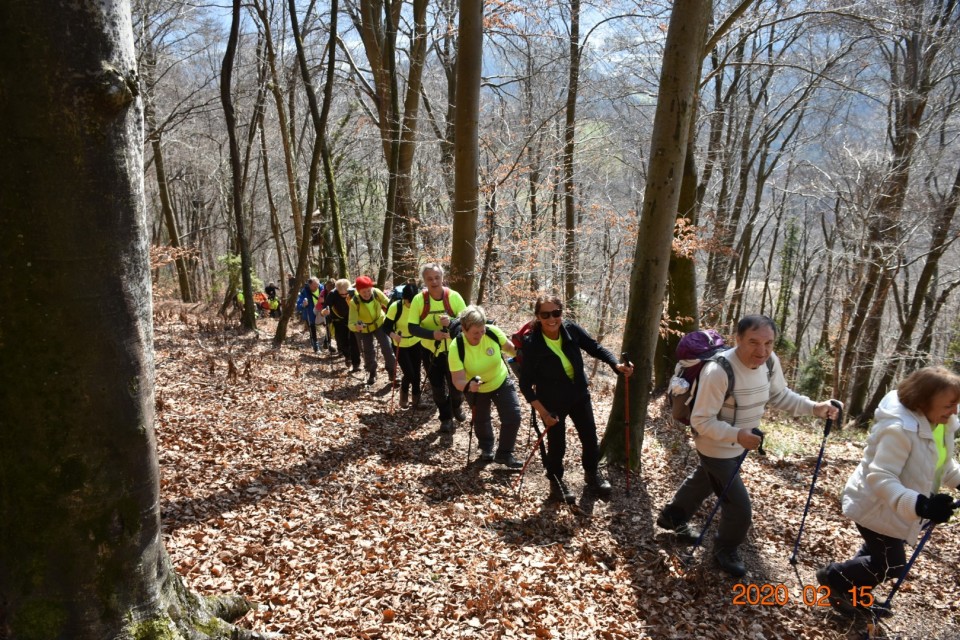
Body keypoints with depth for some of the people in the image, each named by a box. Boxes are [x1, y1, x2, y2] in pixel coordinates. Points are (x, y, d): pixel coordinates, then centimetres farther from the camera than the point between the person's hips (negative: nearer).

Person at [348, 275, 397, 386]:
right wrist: (356, 326, -60)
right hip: (364, 329, -1)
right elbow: (351, 323, -37)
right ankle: (371, 373, 36)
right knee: (368, 352, 11)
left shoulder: (377, 293, -29)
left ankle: (391, 371, 14)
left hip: (380, 323, 1)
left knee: (387, 348, -8)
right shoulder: (354, 302, -33)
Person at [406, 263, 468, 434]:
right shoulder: (419, 300, -14)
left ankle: (457, 407, 43)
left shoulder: (454, 296, -15)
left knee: (455, 384, 10)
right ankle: (446, 418, 28)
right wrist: (433, 334, -31)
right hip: (431, 351, 0)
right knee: (437, 387, 8)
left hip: (453, 350, 0)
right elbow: (412, 328, -14)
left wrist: (451, 321, -33)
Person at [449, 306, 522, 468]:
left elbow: (509, 347, -7)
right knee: (481, 420, 20)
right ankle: (486, 448, 51)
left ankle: (504, 454, 15)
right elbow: (457, 380, -36)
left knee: (513, 417, -8)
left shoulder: (492, 332, -30)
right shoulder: (456, 348, -35)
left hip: (501, 382, 1)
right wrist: (468, 385, -58)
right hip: (476, 389, -1)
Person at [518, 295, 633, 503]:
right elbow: (526, 383, -19)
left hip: (579, 394, 4)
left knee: (590, 437, 17)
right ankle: (556, 481, 38)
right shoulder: (531, 343, -27)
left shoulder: (571, 329, -18)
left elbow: (595, 348, -5)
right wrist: (542, 411, -22)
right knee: (557, 443, 8)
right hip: (551, 400, -4)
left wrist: (616, 364, -21)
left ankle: (592, 472, 46)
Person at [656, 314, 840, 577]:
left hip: (738, 444, 8)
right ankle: (725, 551, 32)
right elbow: (700, 421, -31)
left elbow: (780, 396, 4)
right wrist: (737, 435, -42)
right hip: (717, 448, -8)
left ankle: (672, 517, 57)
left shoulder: (770, 361, -14)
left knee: (704, 481, 29)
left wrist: (814, 408, -10)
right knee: (739, 507, 0)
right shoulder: (718, 371, -37)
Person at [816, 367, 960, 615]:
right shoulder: (899, 429, -35)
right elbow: (881, 478, -37)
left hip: (897, 508, 9)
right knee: (892, 565, 2)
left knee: (880, 554, 24)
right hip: (876, 507, -9)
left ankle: (852, 589, 47)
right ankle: (834, 577, 22)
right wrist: (920, 505, -48)